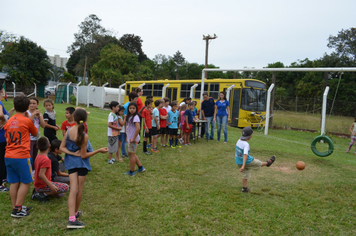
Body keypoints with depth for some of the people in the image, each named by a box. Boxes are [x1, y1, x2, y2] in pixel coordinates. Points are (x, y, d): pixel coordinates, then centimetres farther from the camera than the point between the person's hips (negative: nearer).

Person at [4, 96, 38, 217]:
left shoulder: (9, 121, 8)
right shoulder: (27, 121, -7)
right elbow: (35, 133, 9)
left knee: (14, 183, 13)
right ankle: (17, 210, 4)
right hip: (22, 156, -6)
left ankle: (15, 207, 21)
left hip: (8, 156, 6)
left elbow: (7, 136, 20)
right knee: (25, 182, 5)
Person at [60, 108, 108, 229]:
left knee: (73, 189, 1)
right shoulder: (84, 136, -21)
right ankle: (75, 212, 29)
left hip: (70, 162, 4)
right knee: (79, 189, 13)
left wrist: (72, 153, -10)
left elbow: (61, 148, -4)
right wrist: (99, 150, -14)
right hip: (81, 163, -4)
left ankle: (71, 219, -4)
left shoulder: (68, 131, -7)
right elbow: (83, 155, -16)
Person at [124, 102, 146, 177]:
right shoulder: (129, 116, 9)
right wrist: (128, 136, 16)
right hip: (130, 138, 9)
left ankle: (131, 172, 15)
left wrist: (133, 138, -24)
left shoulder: (135, 117, -19)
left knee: (132, 154, 2)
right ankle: (141, 168, 28)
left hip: (133, 139, -9)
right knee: (132, 154, 17)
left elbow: (138, 128, -31)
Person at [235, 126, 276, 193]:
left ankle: (244, 188, 26)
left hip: (238, 162, 7)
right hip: (246, 162, -7)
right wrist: (243, 166, -47)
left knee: (245, 174, 21)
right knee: (258, 163, 20)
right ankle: (268, 163, 44)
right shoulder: (246, 144, -29)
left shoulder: (239, 141, -4)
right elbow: (245, 155, -39)